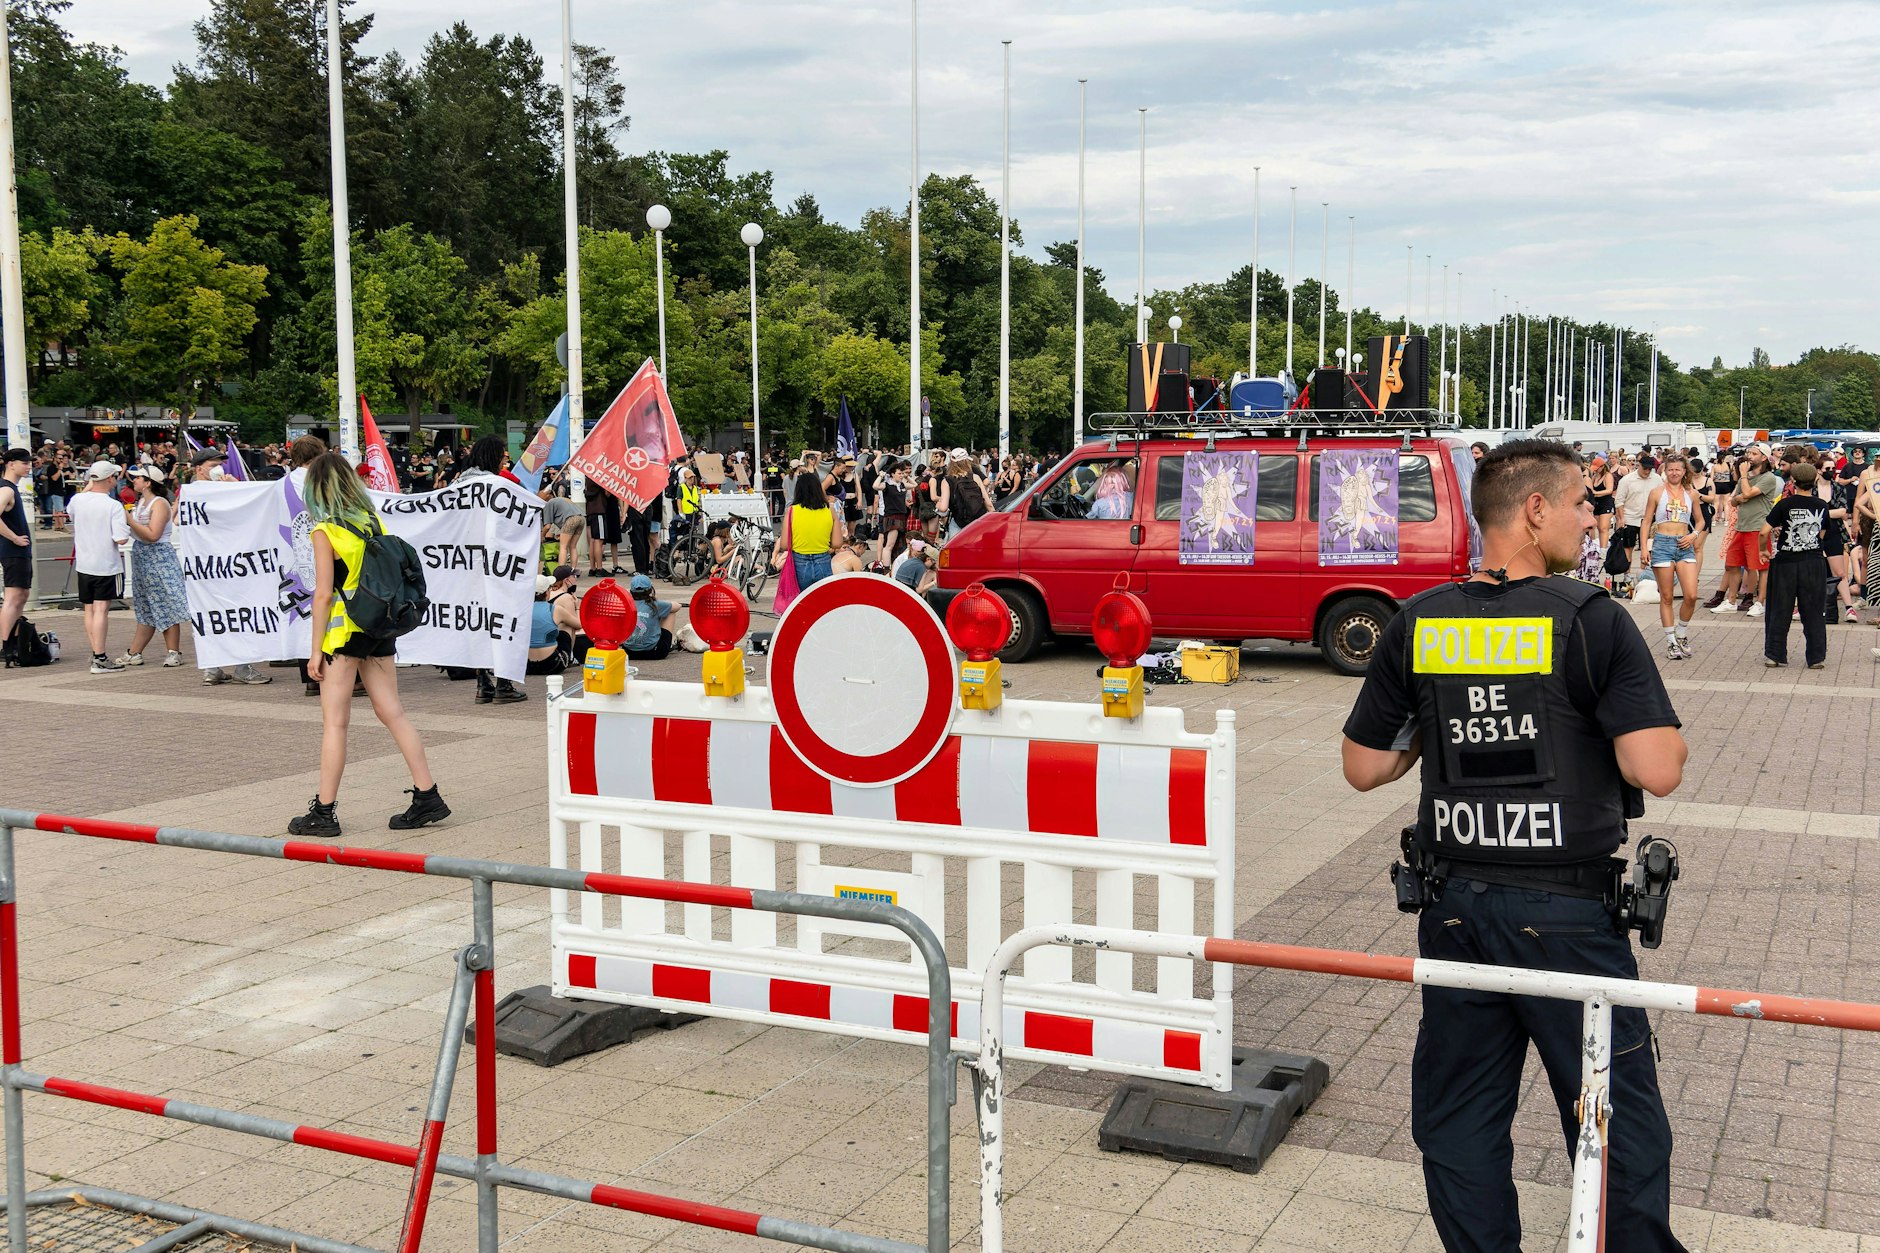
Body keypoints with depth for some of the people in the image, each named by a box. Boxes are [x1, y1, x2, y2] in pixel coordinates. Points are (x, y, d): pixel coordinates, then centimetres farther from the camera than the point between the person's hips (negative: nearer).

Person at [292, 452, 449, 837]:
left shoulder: (325, 531, -11)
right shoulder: (373, 521, 6)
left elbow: (323, 593, -13)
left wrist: (316, 649, -9)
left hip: (345, 630, -6)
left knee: (334, 722, 0)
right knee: (392, 712, 11)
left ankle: (324, 812, 5)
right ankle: (427, 797, 10)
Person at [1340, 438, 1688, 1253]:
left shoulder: (1418, 625, 1)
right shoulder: (1592, 620, -12)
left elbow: (1364, 769, 4)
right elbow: (1657, 771, -18)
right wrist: (1665, 726, 3)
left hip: (1455, 905, 4)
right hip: (1566, 911, -4)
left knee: (1458, 1118, 15)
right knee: (1617, 1124, 11)